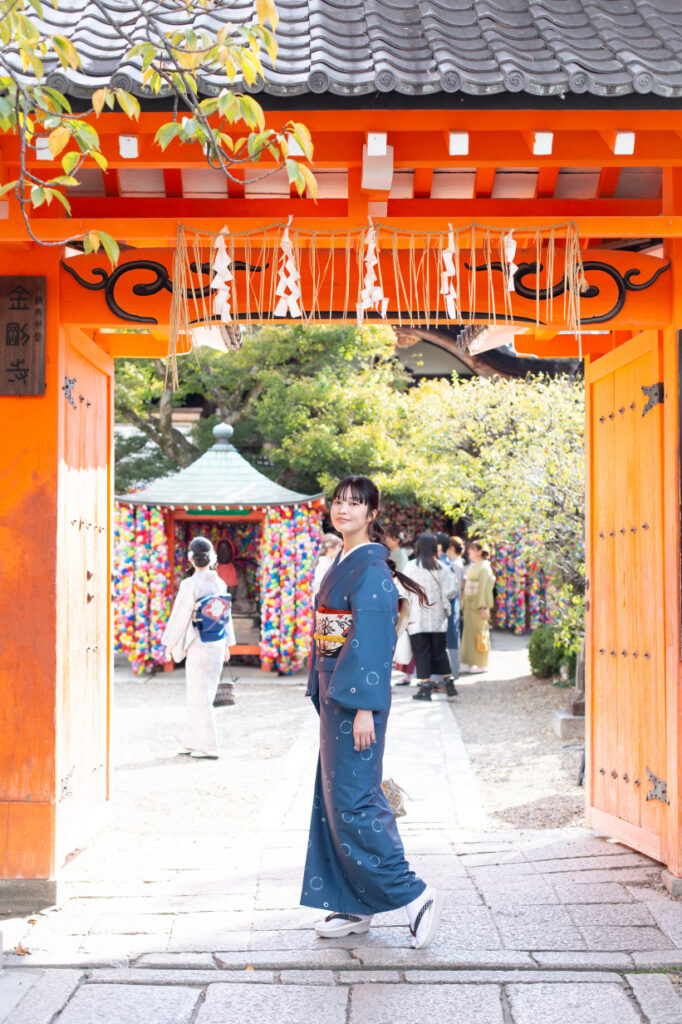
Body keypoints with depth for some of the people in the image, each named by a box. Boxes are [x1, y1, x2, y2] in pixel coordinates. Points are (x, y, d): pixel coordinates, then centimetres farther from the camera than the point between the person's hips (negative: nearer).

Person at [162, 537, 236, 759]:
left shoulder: (190, 585, -14)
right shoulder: (219, 583, 4)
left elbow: (180, 616, -12)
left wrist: (170, 643, -1)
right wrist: (226, 644, 22)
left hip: (198, 644, -6)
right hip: (217, 643, 6)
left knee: (200, 694, 0)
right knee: (203, 693, 15)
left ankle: (208, 747, 1)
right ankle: (192, 741, 22)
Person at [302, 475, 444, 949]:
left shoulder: (371, 568, -13)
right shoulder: (342, 565, 15)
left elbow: (374, 641, -19)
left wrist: (364, 708, -23)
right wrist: (324, 696, 18)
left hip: (358, 694, -10)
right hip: (334, 692, 10)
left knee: (353, 799, -9)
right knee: (334, 798, 11)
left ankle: (414, 894, -1)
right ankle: (355, 907, 19)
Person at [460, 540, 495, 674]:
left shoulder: (484, 568, -11)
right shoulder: (472, 567, 15)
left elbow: (485, 587, -16)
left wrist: (484, 607, -20)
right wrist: (464, 605, 16)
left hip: (478, 604, -8)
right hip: (469, 604, 8)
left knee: (478, 632, -1)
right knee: (468, 632, 8)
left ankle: (480, 664, 6)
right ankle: (468, 663, 12)